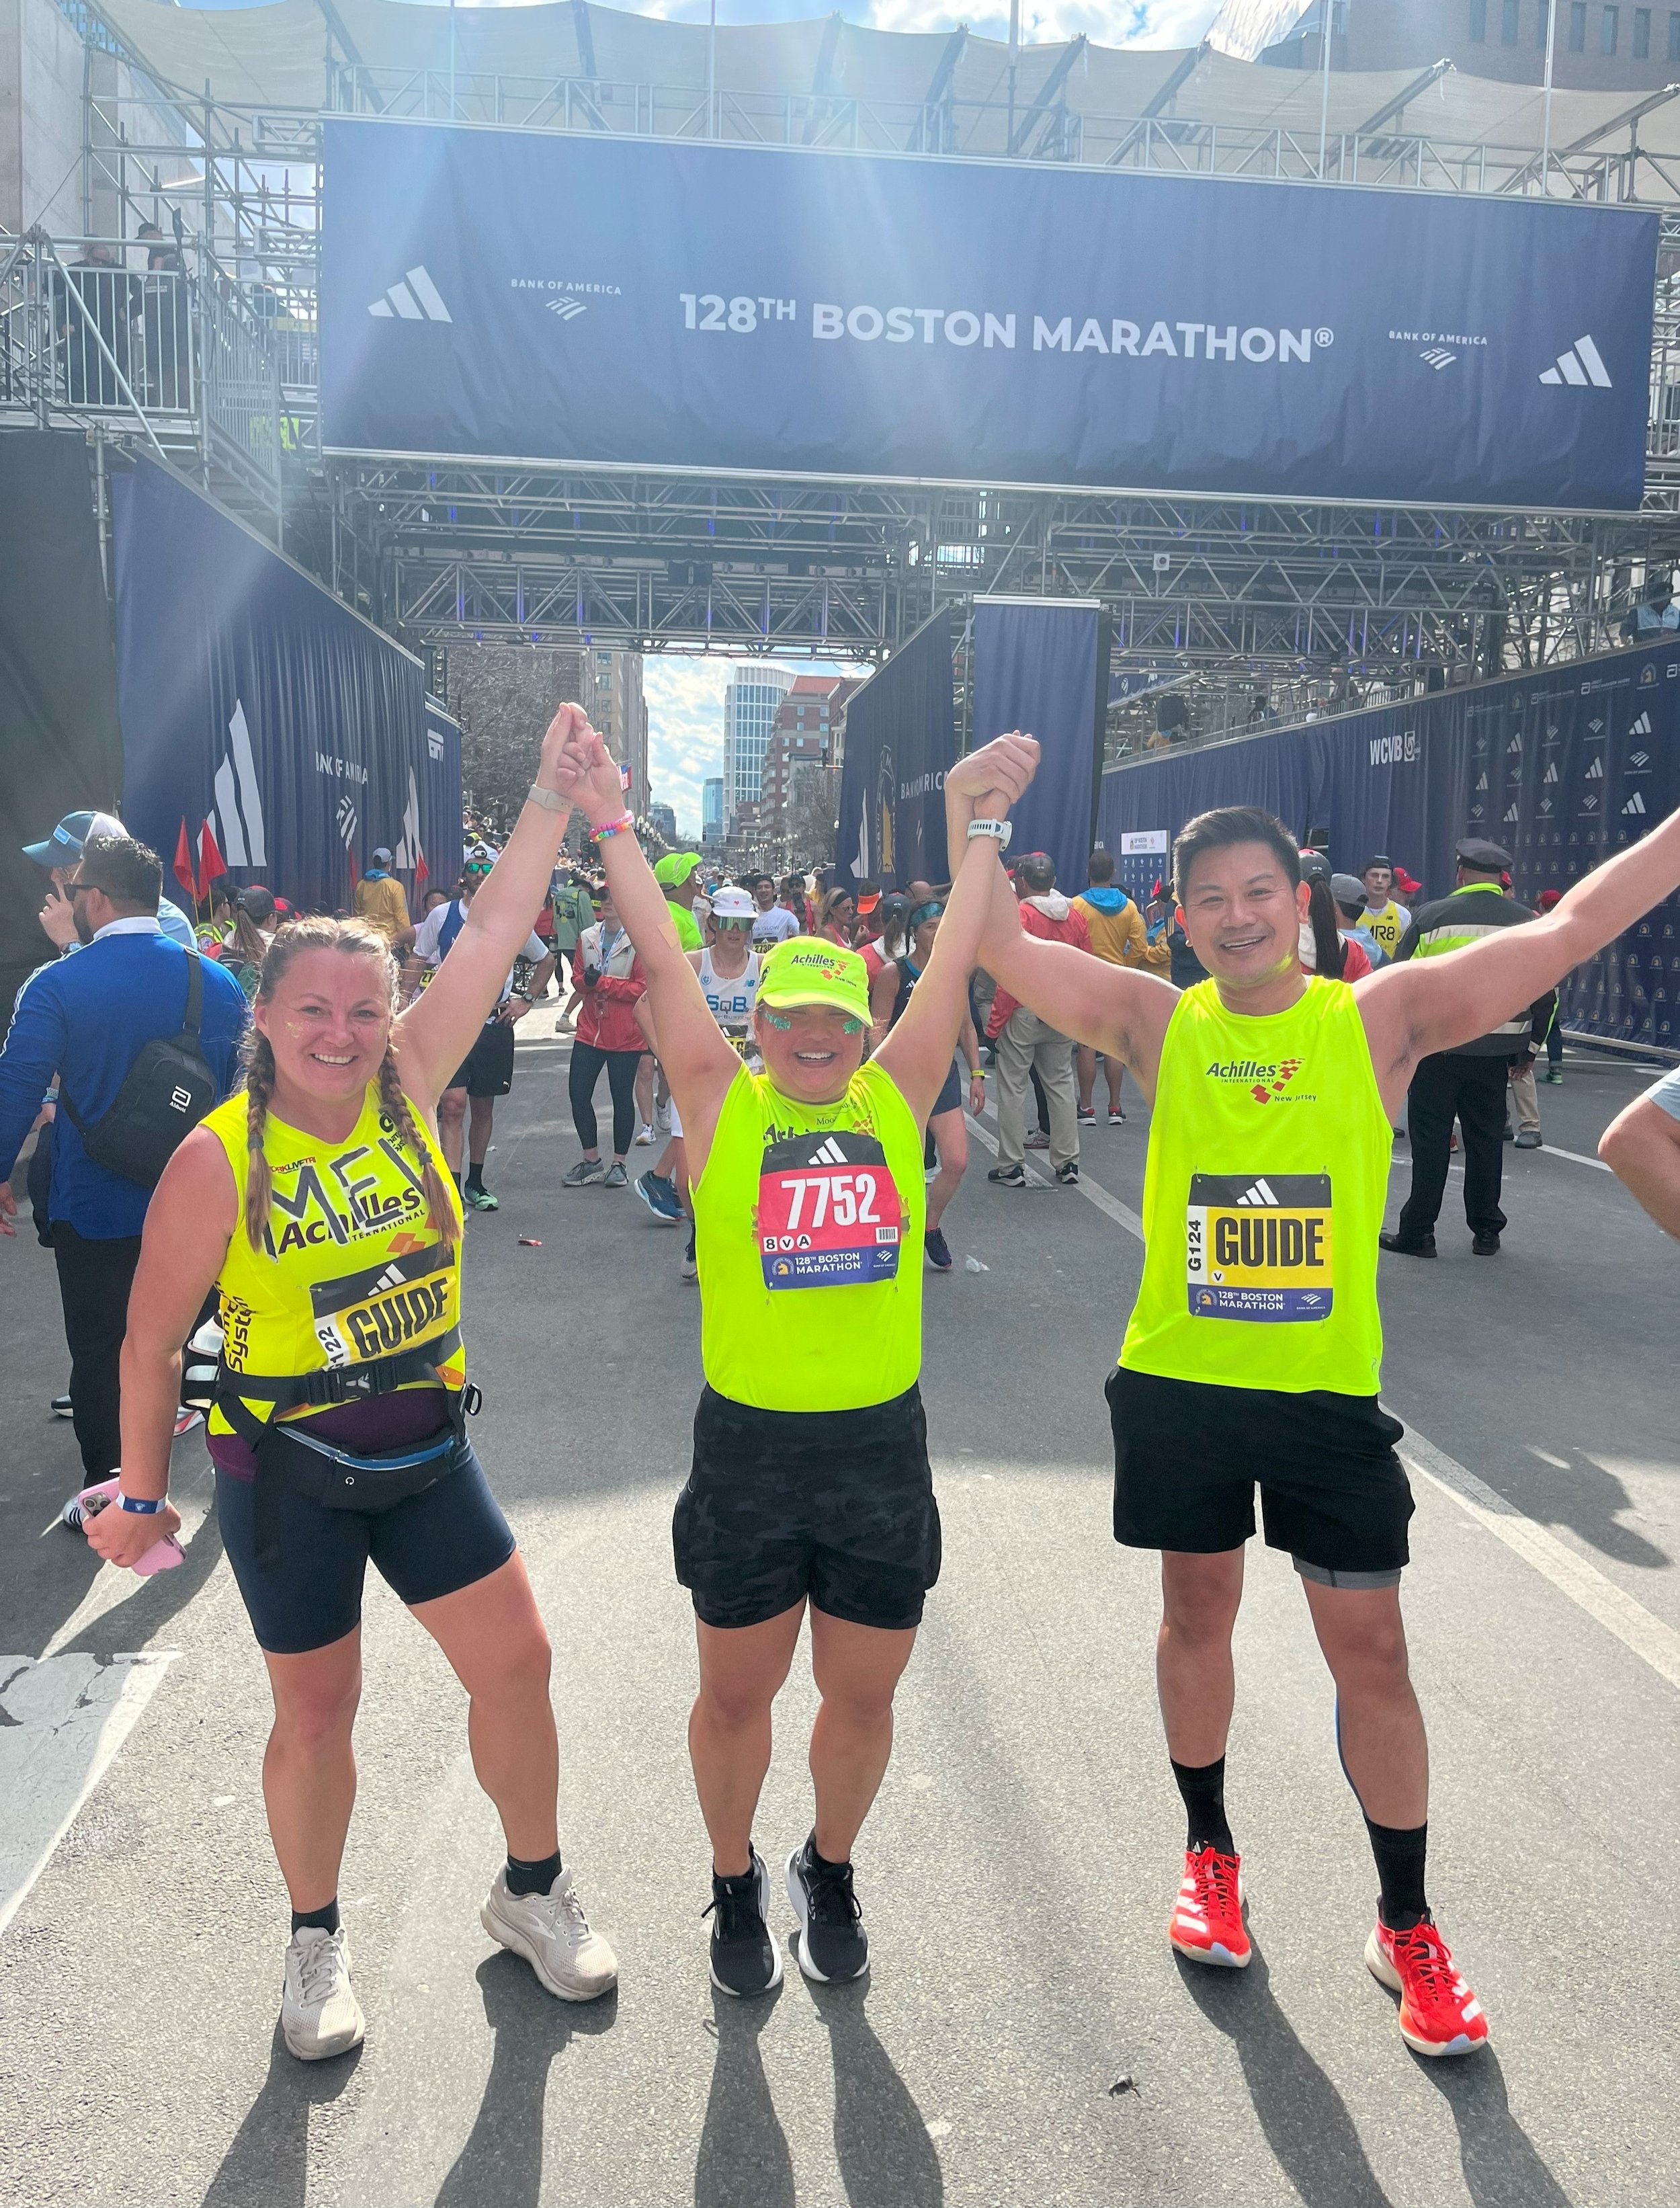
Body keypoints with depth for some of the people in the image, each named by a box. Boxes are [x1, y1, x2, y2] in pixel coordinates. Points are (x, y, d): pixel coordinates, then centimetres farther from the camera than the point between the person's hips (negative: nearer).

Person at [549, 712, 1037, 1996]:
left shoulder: (895, 1101, 1)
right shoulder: (724, 1107, -4)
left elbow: (955, 965, -1)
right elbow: (666, 965, -8)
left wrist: (980, 827, -3)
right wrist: (615, 828, -11)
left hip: (884, 1444, 2)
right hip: (748, 1446, -1)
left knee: (863, 1695, 15)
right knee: (737, 1694, 14)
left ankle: (831, 1871, 43)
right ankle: (737, 1884, 41)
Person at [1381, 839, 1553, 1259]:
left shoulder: (1430, 916, -6)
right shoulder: (1527, 923, 3)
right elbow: (1544, 994, 8)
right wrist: (1529, 1045, 19)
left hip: (1437, 1049, -3)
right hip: (1497, 1052, 3)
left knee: (1430, 1140, 3)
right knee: (1486, 1139, 13)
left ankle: (1418, 1232, 6)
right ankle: (1486, 1232, 20)